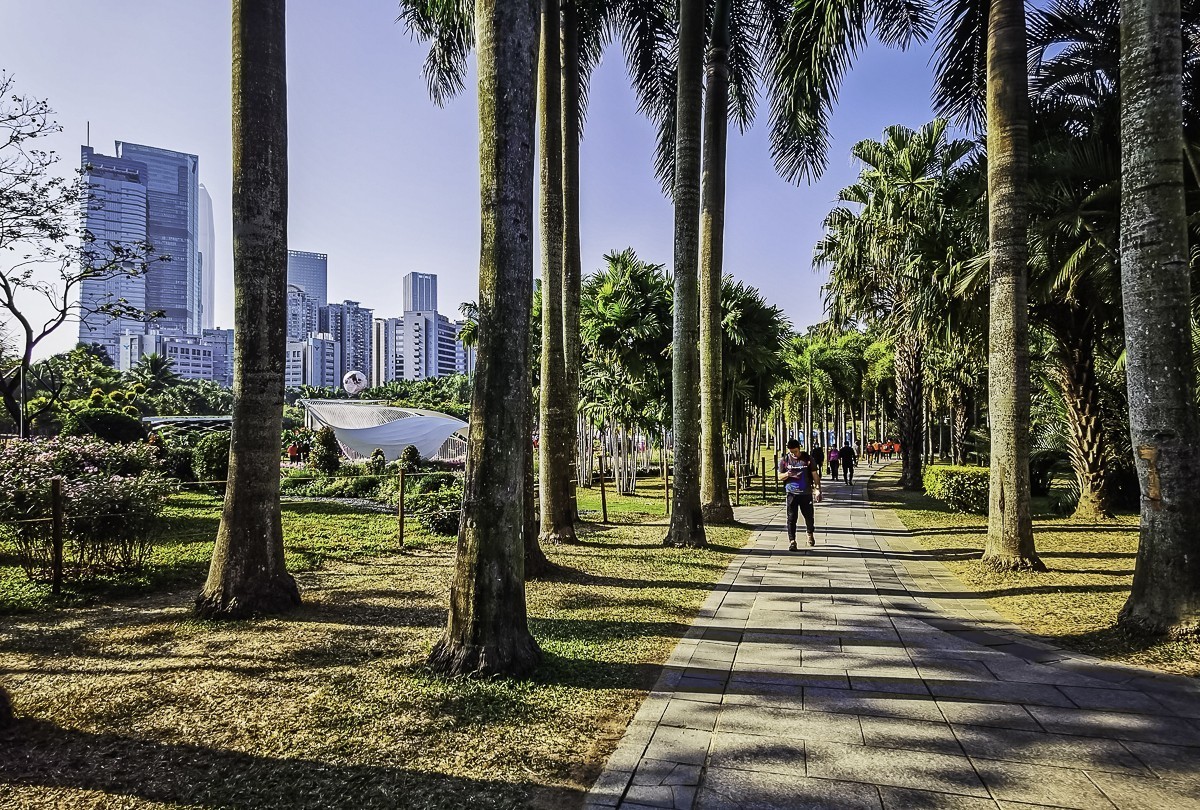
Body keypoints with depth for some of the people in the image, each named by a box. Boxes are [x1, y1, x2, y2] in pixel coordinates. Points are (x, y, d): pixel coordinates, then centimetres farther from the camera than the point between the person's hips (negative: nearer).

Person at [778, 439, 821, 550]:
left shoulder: (808, 458, 0)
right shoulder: (784, 460, 2)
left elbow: (815, 475, 3)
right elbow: (780, 476, 7)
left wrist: (817, 489, -5)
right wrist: (787, 474, -15)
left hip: (806, 493, 0)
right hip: (791, 493, 0)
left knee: (809, 516, 12)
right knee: (791, 518, -5)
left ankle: (810, 535, 39)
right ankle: (792, 541, -1)